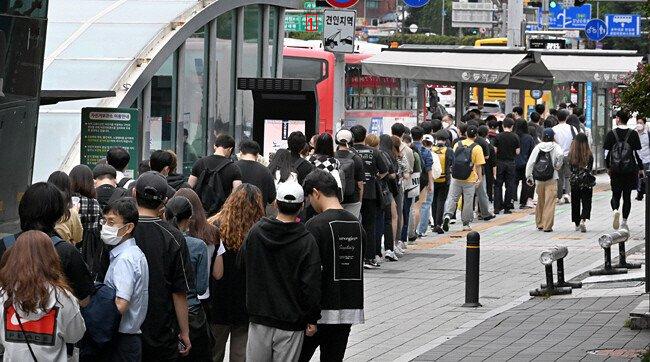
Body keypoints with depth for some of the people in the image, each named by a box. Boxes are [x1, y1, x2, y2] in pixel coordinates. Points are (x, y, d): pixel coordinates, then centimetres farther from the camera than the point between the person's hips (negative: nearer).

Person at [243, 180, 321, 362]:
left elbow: (242, 264, 12)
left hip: (258, 317, 3)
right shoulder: (307, 242, -12)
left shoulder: (255, 231, -2)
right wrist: (312, 319, -2)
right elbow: (311, 286, -11)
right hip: (291, 322, -3)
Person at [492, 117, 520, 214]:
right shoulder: (515, 137, -5)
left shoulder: (498, 136, -6)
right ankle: (507, 208, 7)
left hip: (500, 163, 0)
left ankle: (497, 207, 3)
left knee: (498, 185, 7)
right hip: (510, 163, 0)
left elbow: (494, 150, -6)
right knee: (510, 185, 7)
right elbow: (517, 152, -3)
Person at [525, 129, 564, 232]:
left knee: (540, 201, 16)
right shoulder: (555, 147, -4)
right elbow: (560, 155, -25)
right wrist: (557, 166, -8)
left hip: (539, 180, 4)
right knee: (550, 202, -2)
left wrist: (529, 177, 9)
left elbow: (530, 163, 2)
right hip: (551, 180, -4)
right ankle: (547, 226, -7)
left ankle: (539, 224, 25)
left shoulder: (537, 147, 5)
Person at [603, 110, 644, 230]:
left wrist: (608, 167, 13)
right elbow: (637, 153, -2)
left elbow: (607, 153, 0)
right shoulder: (633, 134, -3)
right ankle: (624, 221, 9)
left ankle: (615, 210, -24)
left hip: (616, 169, 0)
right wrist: (641, 168, 8)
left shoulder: (611, 134, -3)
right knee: (627, 195, 10)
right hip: (630, 169, 0)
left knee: (616, 194, 7)